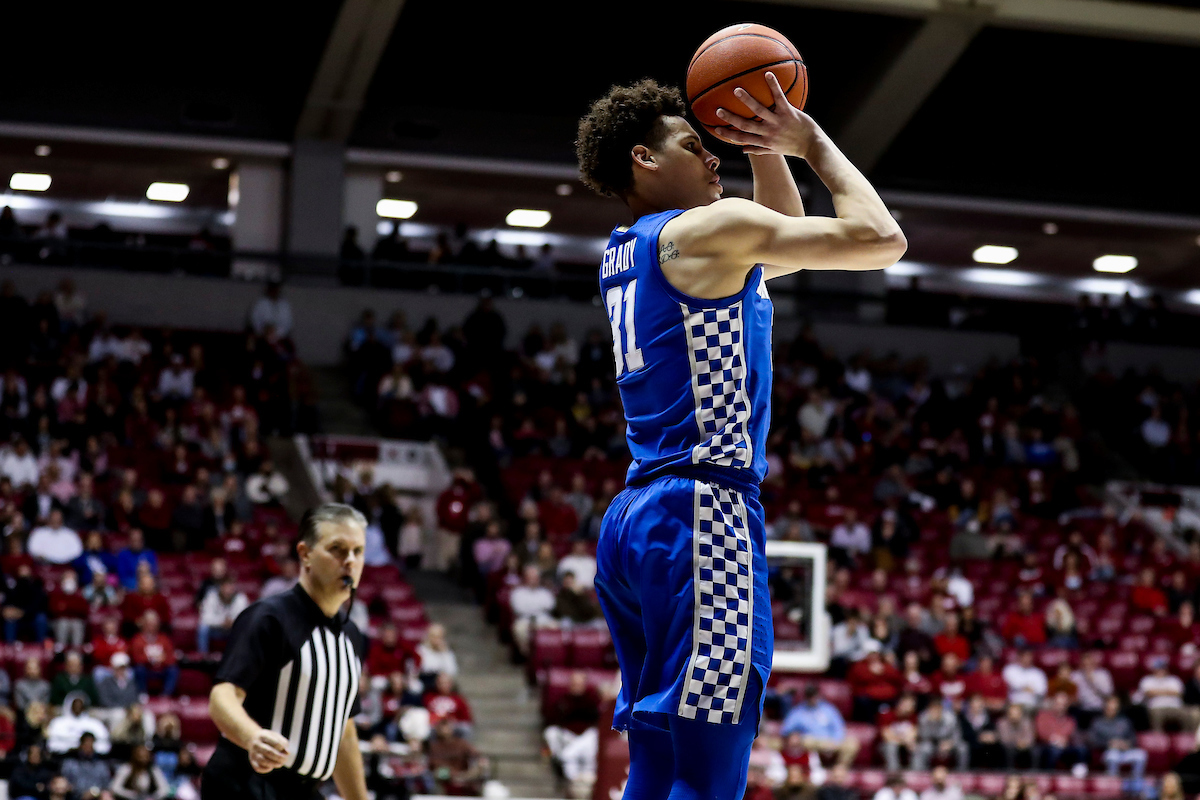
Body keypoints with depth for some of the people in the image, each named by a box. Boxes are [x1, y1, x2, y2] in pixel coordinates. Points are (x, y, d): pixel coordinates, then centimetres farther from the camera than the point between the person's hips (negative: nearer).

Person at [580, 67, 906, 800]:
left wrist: (768, 149, 24)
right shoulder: (707, 229, -5)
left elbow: (789, 244, 35)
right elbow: (879, 239, -8)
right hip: (703, 515, -10)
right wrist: (812, 142, 4)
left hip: (634, 519, 10)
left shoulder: (624, 257, 21)